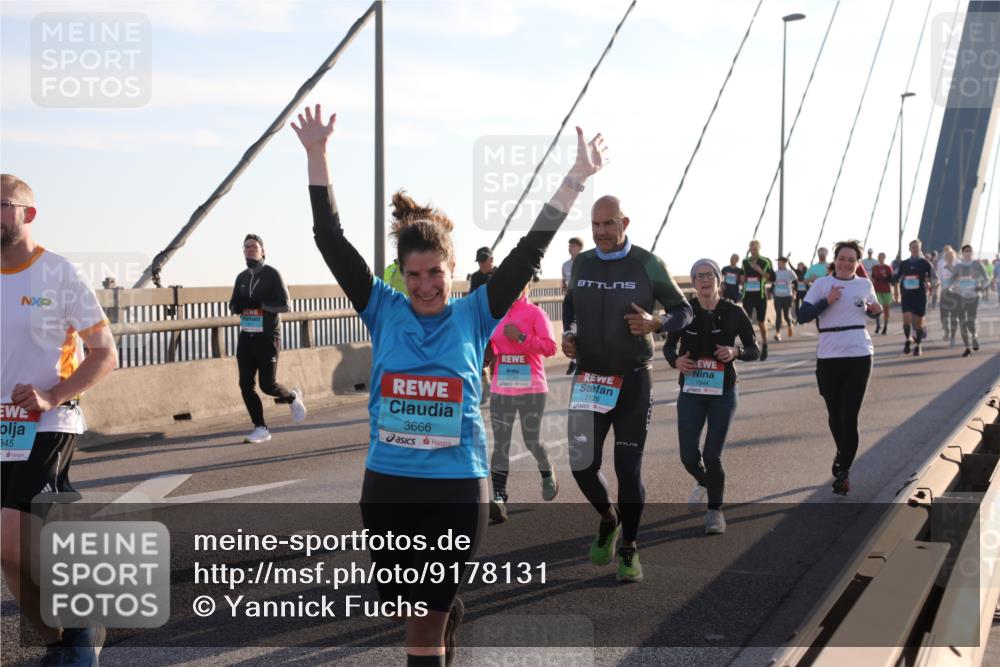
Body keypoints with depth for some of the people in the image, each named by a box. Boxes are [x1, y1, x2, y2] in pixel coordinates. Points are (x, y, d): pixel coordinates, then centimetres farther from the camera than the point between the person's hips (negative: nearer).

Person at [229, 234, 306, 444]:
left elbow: (284, 305, -12)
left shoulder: (272, 274, -6)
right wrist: (239, 305, -10)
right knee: (245, 384, 0)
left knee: (267, 384, -7)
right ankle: (261, 428, 9)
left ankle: (293, 398, 25)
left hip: (267, 337, -6)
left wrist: (259, 303, -23)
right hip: (246, 337, 6)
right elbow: (233, 306, 14)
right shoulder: (242, 277, 13)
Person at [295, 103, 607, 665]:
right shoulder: (384, 311, -1)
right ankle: (451, 609, 51)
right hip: (387, 484, 3)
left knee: (425, 620, 0)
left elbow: (530, 251, -7)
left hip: (457, 487, -3)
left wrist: (577, 177, -11)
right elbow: (332, 241, -5)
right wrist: (317, 156, -12)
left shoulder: (474, 315, -3)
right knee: (402, 603, 19)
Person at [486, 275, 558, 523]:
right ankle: (499, 499, -6)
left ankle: (548, 474, 40)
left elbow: (550, 347, -15)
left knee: (531, 440, 9)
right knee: (500, 443, -4)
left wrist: (521, 337, -21)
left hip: (531, 389, -4)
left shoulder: (535, 313, -7)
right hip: (501, 389, 4)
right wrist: (488, 348, -2)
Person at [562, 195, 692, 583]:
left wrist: (655, 325, -20)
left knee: (628, 469, -1)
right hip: (588, 379, 3)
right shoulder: (582, 264, 3)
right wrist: (568, 335, 2)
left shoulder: (647, 264, -7)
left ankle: (628, 550, 18)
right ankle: (608, 519, 32)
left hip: (633, 381, -3)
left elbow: (683, 310, 0)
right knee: (582, 465, 1)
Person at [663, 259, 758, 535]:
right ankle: (704, 482, 36)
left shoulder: (734, 313, -4)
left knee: (712, 454, -7)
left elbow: (753, 350, 3)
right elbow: (668, 346, 8)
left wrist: (736, 352, -18)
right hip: (691, 391, 1)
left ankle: (715, 511, 13)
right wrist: (675, 361, -14)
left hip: (723, 391, -1)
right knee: (689, 455, 0)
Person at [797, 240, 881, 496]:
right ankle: (842, 453, 41)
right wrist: (827, 301, -19)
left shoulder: (864, 284, 7)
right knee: (835, 413, 14)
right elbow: (802, 315, -8)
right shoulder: (822, 284, -1)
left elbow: (871, 311, 25)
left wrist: (876, 311, 2)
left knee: (850, 416, -5)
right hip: (828, 356, 0)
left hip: (859, 355, 0)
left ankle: (843, 472, -1)